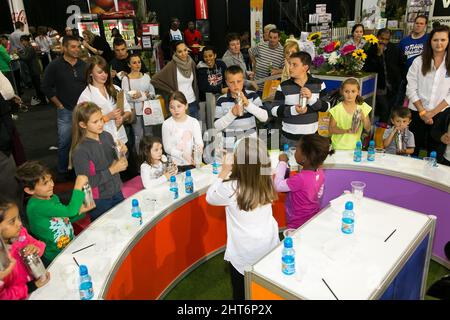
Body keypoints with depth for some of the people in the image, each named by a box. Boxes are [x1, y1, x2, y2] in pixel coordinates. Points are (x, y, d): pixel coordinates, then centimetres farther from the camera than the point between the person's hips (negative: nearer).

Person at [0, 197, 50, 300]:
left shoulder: (19, 233, -9)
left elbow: (37, 244, 9)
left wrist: (36, 248, -12)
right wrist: (31, 287, -21)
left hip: (37, 280, 5)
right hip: (23, 296, -5)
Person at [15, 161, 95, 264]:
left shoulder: (53, 198, 4)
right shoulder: (36, 206, -22)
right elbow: (70, 211, -29)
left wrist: (80, 211, -2)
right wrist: (78, 186, -24)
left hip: (71, 243, 8)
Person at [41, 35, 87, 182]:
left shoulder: (84, 65, 4)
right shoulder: (54, 66, -5)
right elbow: (46, 87, -1)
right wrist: (59, 105, -4)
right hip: (66, 111, -3)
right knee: (64, 143, 4)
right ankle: (62, 172, 20)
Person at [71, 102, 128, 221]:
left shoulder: (107, 136, -4)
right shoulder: (80, 150, -20)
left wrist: (122, 153, -12)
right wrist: (112, 170, -22)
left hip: (117, 193, 5)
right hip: (99, 202, -5)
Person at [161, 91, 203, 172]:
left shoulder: (193, 122, -1)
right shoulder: (167, 124, -5)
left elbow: (199, 142, -5)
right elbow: (167, 147, -6)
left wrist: (199, 147, -30)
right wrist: (182, 155, -22)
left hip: (191, 163, 2)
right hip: (175, 164, -1)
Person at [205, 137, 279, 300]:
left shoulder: (231, 188, -26)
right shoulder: (266, 182, -12)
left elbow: (210, 197, -4)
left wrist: (224, 172, -1)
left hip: (245, 254, -4)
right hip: (269, 245, 4)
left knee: (241, 292, 21)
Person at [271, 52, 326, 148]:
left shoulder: (319, 84, 0)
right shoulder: (283, 86, -4)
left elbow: (326, 107, -1)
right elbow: (274, 110, -8)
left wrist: (312, 98, -19)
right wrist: (293, 110, -24)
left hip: (312, 137, 1)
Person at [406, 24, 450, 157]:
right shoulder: (419, 61, 1)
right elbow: (411, 89, -3)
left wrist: (432, 112, -10)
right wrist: (422, 112, -8)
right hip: (416, 112, 0)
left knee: (434, 150, 10)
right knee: (413, 150, 7)